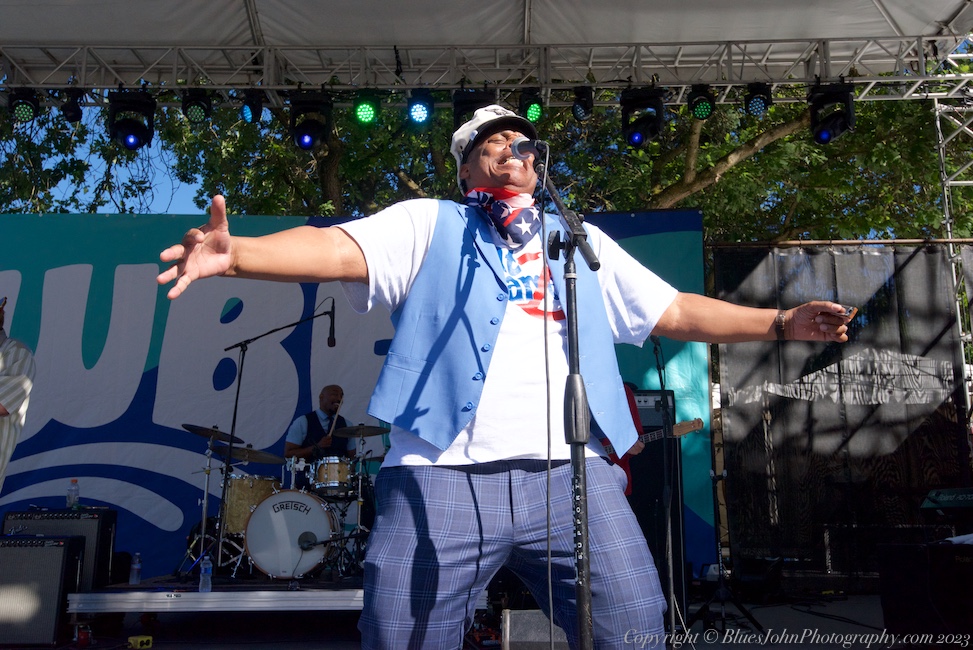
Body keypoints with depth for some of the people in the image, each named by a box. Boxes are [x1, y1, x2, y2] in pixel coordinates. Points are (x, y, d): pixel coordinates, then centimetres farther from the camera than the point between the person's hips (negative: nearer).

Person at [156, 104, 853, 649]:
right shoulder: (428, 224, 14)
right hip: (442, 475, -2)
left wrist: (781, 322, 17)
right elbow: (338, 250, -1)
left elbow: (674, 311, 24)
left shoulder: (583, 242, 24)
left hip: (572, 472, 3)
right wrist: (235, 252, -19)